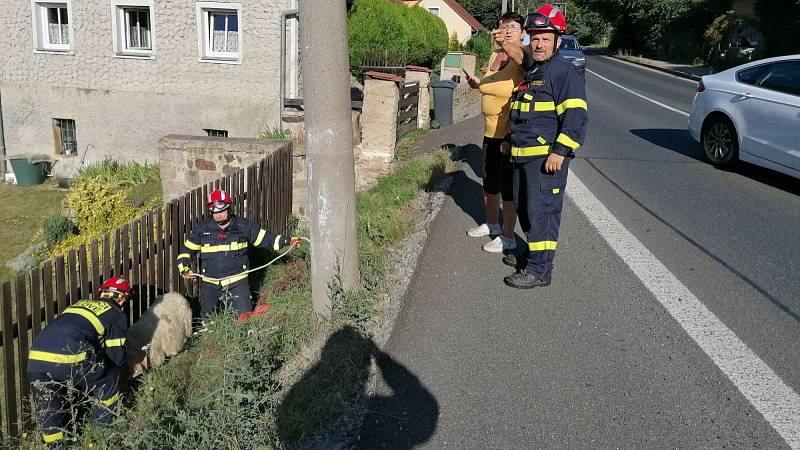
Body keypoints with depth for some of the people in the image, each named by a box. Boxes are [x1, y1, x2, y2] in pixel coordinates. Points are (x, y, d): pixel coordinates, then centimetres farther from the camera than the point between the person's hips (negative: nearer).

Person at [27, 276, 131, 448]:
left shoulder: (81, 303, 32)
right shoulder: (117, 315, 15)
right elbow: (117, 356, 9)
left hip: (35, 359, 5)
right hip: (68, 360, -5)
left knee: (49, 414, 24)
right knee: (108, 376, 23)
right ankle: (102, 430, 32)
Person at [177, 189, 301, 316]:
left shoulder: (244, 226, 0)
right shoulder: (202, 228, 1)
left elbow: (265, 238, 6)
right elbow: (187, 250, 9)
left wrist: (288, 241, -3)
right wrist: (184, 268, -7)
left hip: (238, 281, -1)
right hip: (210, 283, 2)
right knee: (207, 318, 14)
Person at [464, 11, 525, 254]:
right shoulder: (494, 56, 8)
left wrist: (506, 43, -60)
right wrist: (477, 83, 6)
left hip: (512, 134, -8)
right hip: (490, 132, 8)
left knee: (508, 185, 1)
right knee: (489, 182, 21)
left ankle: (507, 237, 15)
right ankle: (491, 224, 42)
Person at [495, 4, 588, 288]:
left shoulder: (564, 72, -12)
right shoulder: (531, 70, 17)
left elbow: (575, 117, -19)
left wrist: (559, 153, -23)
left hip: (547, 157, -10)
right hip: (522, 156, 10)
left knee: (541, 210, -8)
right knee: (524, 208, 18)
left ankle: (540, 270, -3)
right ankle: (534, 252, 34)